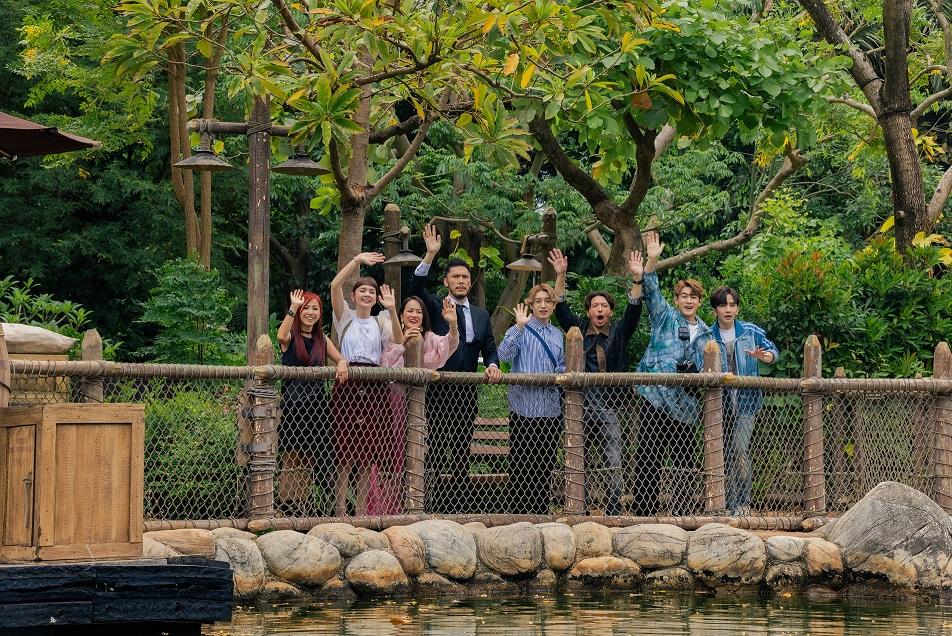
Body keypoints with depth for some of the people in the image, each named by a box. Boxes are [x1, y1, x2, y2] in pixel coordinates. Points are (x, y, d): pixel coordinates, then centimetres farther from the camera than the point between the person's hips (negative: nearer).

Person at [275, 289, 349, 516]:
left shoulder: (322, 340, 18)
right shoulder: (291, 337, 2)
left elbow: (340, 358, 11)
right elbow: (281, 336, -21)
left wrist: (342, 363, -14)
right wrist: (293, 307, -28)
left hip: (317, 401, 4)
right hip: (293, 401, -4)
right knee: (291, 455, -4)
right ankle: (286, 502, -3)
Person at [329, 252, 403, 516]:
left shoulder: (381, 321, 16)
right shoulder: (345, 317, 9)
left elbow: (398, 340, -4)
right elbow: (335, 285, -7)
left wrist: (392, 310, -16)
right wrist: (357, 260, -13)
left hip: (375, 386, 3)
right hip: (348, 382, -3)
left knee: (368, 452, 3)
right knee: (345, 447, -7)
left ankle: (361, 509, 9)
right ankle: (340, 509, -4)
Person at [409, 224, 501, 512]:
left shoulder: (481, 315, 14)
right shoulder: (435, 307, 2)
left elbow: (490, 348, 12)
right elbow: (416, 287, -14)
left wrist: (492, 365, -11)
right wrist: (430, 255, -25)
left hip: (467, 391, 4)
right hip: (438, 390, -4)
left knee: (462, 451, 8)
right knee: (434, 451, -6)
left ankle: (460, 506, 11)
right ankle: (432, 507, -5)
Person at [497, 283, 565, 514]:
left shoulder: (557, 335, 15)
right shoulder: (520, 331, -2)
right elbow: (504, 354, -20)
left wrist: (560, 374, 2)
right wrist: (519, 327, -28)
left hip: (551, 409, 5)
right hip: (524, 407, -5)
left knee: (546, 466, 8)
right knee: (521, 465, -5)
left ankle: (541, 512, 15)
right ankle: (519, 512, -1)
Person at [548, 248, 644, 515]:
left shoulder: (618, 332, 11)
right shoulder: (578, 330, 12)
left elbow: (633, 311, -2)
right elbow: (561, 308, 1)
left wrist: (637, 279, -15)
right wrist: (560, 276, -11)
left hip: (607, 408, -1)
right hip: (580, 406, 1)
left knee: (613, 466, -6)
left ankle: (614, 513, -4)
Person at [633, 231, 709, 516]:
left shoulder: (704, 332, 18)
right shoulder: (665, 317, 6)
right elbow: (651, 291, -10)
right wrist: (652, 261, -23)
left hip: (685, 405, 4)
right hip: (656, 398, -4)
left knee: (685, 464, 6)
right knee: (649, 459, -6)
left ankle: (683, 515, 13)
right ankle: (643, 514, -3)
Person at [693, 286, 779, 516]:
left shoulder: (751, 332, 6)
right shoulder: (705, 338, 6)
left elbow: (772, 351, 0)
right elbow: (702, 368, -3)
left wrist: (765, 355, -25)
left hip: (746, 401, -2)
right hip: (720, 400, 2)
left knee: (740, 448, -17)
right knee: (726, 454, 4)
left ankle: (743, 502, -10)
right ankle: (732, 504, 12)